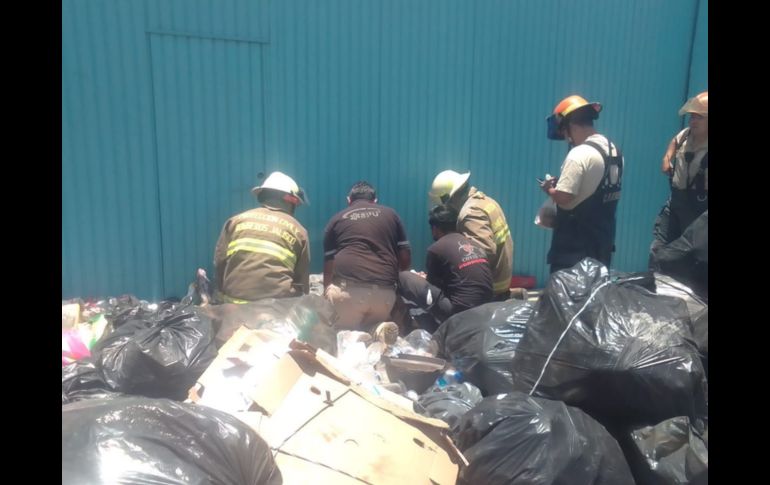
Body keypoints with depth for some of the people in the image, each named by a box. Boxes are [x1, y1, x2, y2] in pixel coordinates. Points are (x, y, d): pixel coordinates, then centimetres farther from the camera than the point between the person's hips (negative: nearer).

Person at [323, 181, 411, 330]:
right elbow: (406, 261, 16)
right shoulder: (390, 214, 20)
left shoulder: (336, 219, 18)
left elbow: (328, 262, 18)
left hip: (347, 290, -1)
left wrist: (327, 290, 32)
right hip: (384, 291, 2)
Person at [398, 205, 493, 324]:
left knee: (403, 277, -4)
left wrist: (421, 278, 30)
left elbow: (433, 283, 8)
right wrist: (426, 277, 39)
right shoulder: (473, 244, 15)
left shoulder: (436, 248, -6)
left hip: (460, 311, -8)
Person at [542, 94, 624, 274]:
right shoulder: (615, 151, 9)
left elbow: (562, 198, -23)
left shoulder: (579, 154, -19)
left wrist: (549, 188, -3)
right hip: (603, 241, 9)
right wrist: (561, 182, 16)